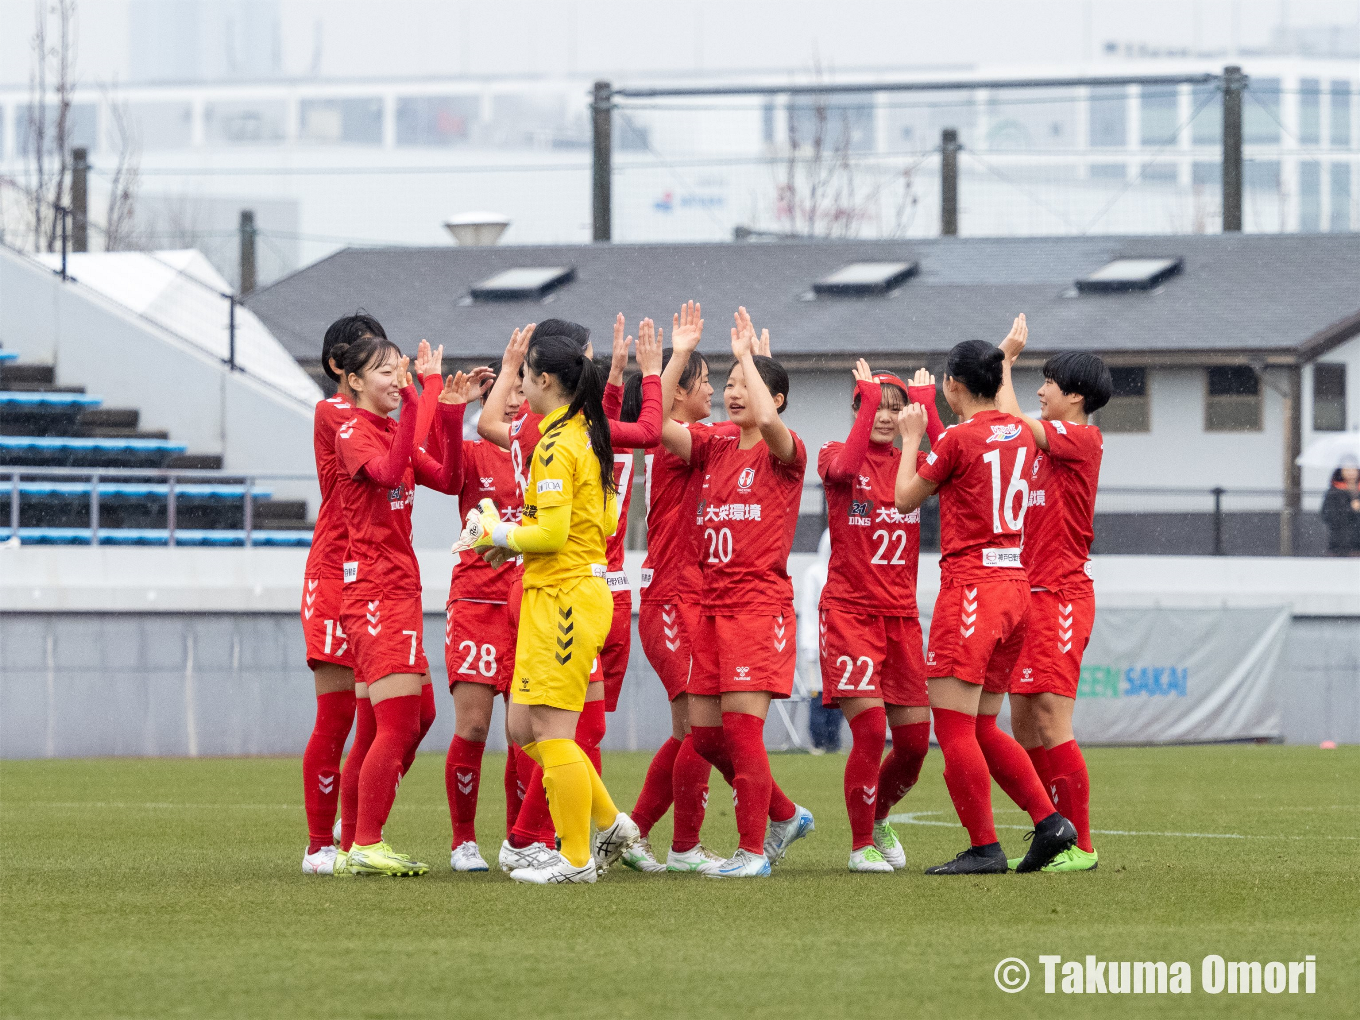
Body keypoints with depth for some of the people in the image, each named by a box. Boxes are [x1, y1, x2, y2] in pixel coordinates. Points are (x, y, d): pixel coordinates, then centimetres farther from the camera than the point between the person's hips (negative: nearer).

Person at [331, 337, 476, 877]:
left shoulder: (394, 433, 17)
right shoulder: (352, 432, -8)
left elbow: (449, 481, 10)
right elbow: (389, 472, -27)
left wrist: (452, 419, -1)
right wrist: (411, 408, -32)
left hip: (401, 590, 9)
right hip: (373, 589, -9)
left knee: (419, 717, 12)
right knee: (399, 721, -12)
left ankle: (360, 837, 18)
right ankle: (365, 847, -7)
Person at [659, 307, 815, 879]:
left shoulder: (785, 454, -4)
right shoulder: (714, 449, 14)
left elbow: (767, 420, -27)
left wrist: (746, 355, -15)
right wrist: (678, 357, -1)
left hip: (760, 605, -7)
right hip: (712, 606, 7)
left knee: (741, 725, -11)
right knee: (704, 733, 7)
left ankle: (754, 850, -3)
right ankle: (785, 816, 25)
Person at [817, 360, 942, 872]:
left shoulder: (911, 462, 10)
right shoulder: (836, 456, 1)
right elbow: (844, 468, -25)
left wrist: (927, 406, -14)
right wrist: (868, 399, -21)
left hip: (901, 614, 4)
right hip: (849, 612, -4)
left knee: (914, 741, 2)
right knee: (870, 730, -16)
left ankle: (877, 818, 29)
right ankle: (861, 845, -3)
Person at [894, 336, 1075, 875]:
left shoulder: (958, 438, -11)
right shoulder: (1020, 435, 10)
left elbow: (905, 498, 2)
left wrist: (911, 439, 16)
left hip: (971, 583, -8)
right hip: (1016, 585, 8)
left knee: (953, 724, -4)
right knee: (982, 728, 16)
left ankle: (984, 847, -7)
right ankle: (1049, 821, 6)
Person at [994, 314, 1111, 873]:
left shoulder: (1082, 439, -8)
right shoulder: (1046, 443, 17)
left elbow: (1010, 422, -14)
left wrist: (1006, 357, -3)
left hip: (1061, 595, -9)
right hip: (1030, 595, 9)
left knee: (1051, 723, -12)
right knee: (1024, 726, 8)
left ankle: (1080, 845, -8)